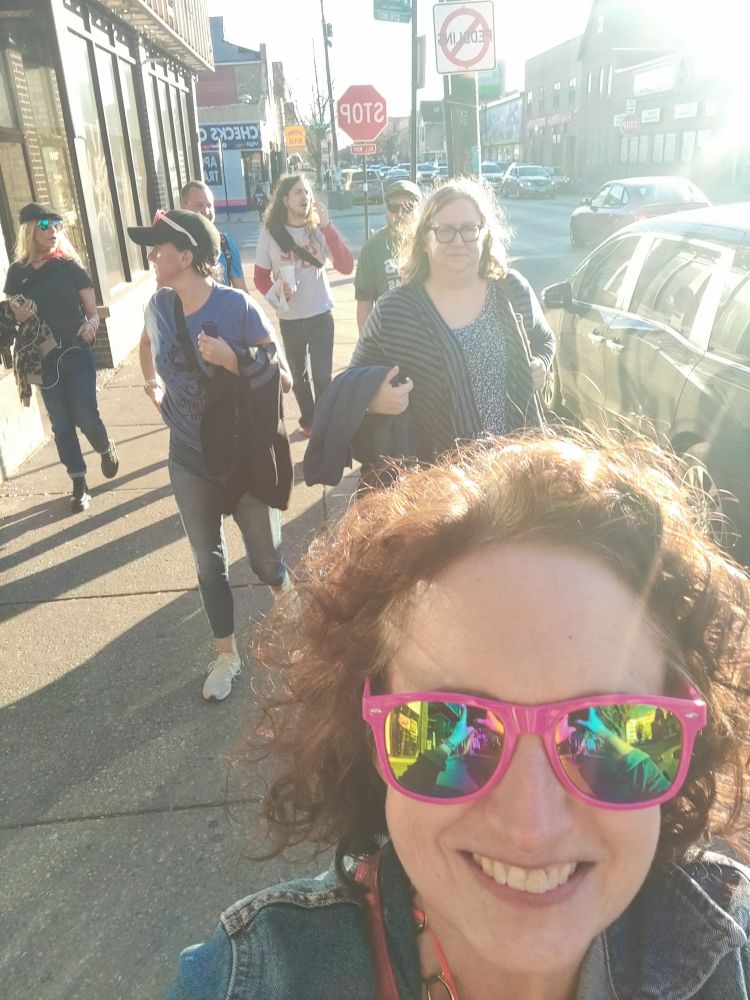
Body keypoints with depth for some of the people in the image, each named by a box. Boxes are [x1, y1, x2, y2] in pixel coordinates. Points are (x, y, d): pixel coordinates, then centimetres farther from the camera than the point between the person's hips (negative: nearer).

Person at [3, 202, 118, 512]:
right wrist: (19, 316, -14)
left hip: (77, 355, -2)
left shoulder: (71, 267, -3)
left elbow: (92, 312, -1)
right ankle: (79, 485, 18)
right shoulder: (17, 272, 1)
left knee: (85, 417, -5)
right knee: (61, 424, 6)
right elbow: (12, 319, 9)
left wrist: (90, 325, -24)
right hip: (43, 360, 2)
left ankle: (106, 449, 30)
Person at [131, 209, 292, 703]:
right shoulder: (159, 305, -3)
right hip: (190, 460, 4)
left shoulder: (238, 306, -17)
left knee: (265, 558, 10)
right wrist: (153, 382, 7)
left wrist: (232, 359, -28)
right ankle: (227, 654, 34)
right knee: (209, 563, 14)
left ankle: (286, 593, 48)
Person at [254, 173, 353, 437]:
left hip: (321, 315, -1)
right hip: (289, 318, 1)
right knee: (299, 376, 15)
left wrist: (327, 226, -22)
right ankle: (308, 420, 35)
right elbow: (261, 276, 3)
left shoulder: (319, 230, -4)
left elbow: (347, 267, -15)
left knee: (321, 376, -1)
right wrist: (275, 293, -19)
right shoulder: (270, 233, -4)